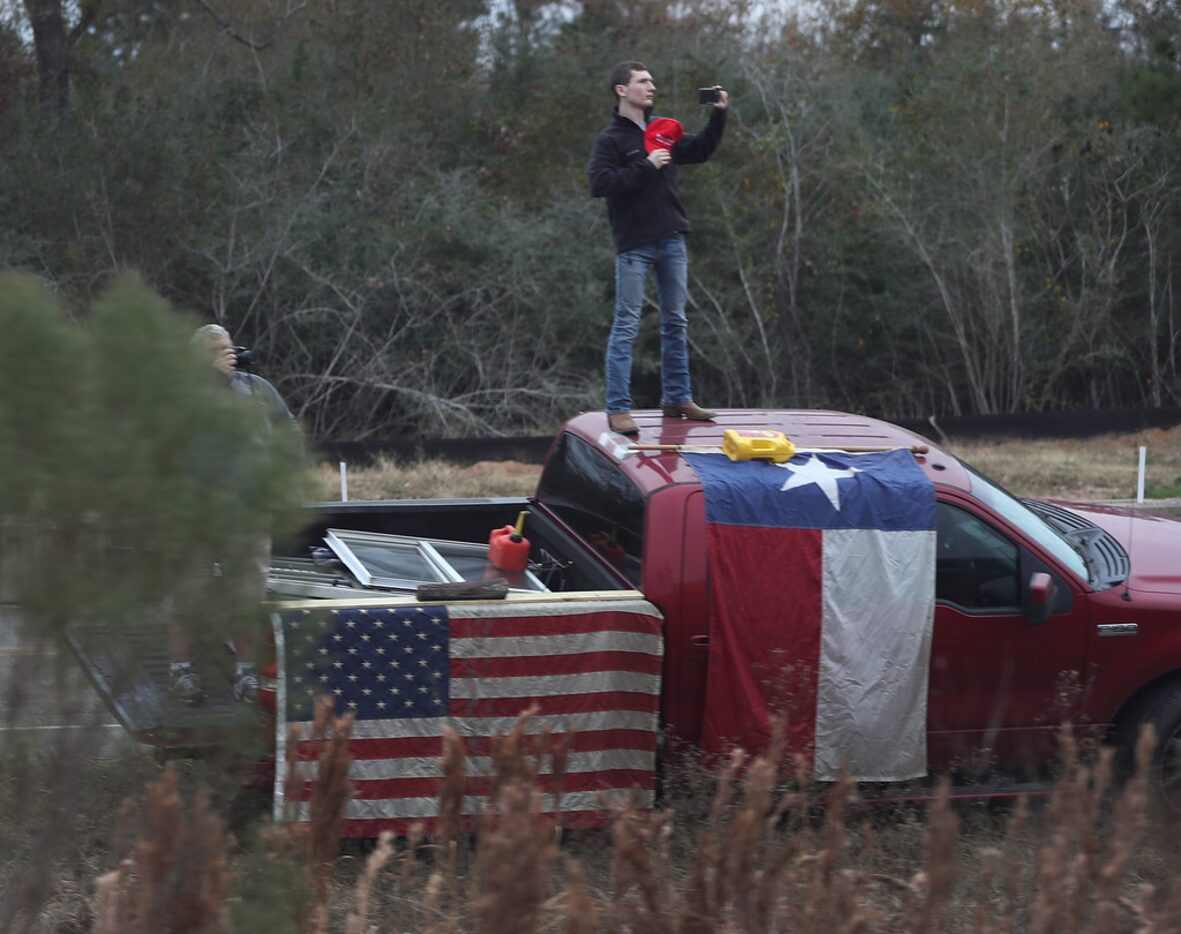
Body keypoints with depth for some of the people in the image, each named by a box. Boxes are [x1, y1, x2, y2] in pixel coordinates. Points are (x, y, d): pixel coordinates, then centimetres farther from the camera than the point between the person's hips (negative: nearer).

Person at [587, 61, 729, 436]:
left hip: (671, 239, 7)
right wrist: (645, 167, -21)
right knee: (626, 326, -6)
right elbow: (599, 184, -19)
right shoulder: (611, 139, -7)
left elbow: (700, 150, 24)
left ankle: (677, 398, 23)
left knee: (676, 323, 13)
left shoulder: (663, 129, 13)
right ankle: (618, 408, -6)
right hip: (634, 244, -7)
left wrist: (718, 115, 12)